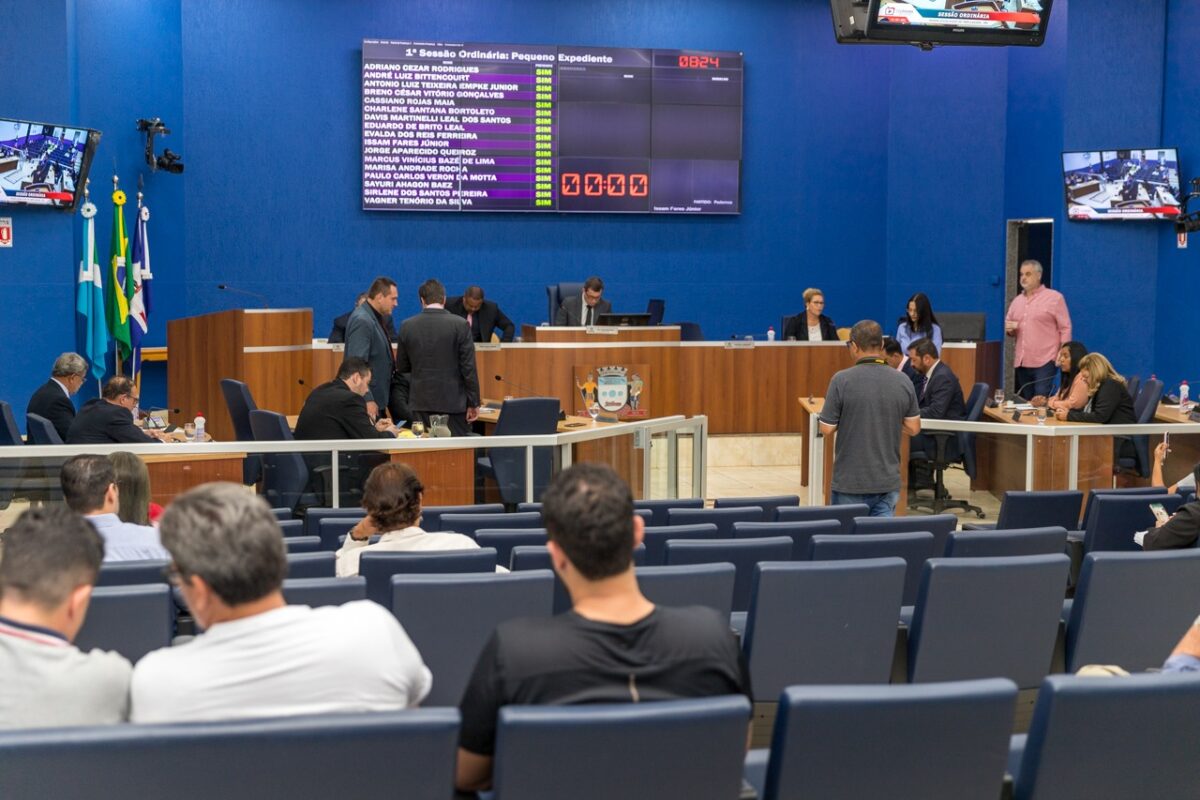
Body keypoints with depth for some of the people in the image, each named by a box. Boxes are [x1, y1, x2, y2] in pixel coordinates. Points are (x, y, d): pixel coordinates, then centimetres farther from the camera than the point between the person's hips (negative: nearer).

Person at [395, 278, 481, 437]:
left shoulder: (407, 326, 0)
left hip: (421, 402, 2)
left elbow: (401, 367, 9)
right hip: (453, 402, -2)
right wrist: (474, 403, -2)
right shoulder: (460, 325, -8)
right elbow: (469, 368, -8)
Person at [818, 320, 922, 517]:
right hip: (888, 482, 3)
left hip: (850, 483, -3)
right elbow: (913, 428, 6)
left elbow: (826, 429, -9)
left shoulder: (842, 380, -13)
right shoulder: (903, 382, -2)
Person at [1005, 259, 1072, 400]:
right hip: (1021, 362, 6)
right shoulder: (1017, 301, 16)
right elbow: (1007, 324, 27)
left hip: (1044, 362, -6)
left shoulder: (1054, 298, -1)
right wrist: (1009, 328, 2)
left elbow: (1065, 328, -2)